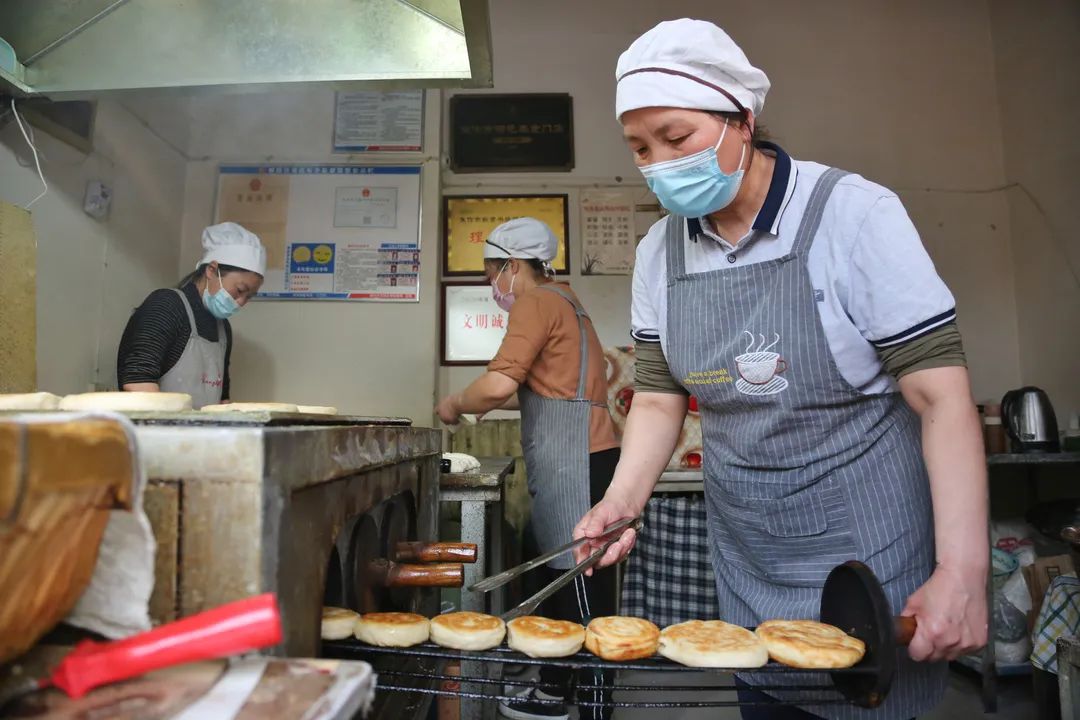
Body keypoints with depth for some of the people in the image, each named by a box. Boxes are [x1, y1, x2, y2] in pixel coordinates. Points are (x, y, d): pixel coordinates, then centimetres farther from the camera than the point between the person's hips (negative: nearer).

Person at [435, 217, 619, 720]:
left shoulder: (538, 302, -8)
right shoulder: (561, 301, 23)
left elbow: (499, 383, -20)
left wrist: (455, 405, -2)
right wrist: (493, 401, 19)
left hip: (574, 463, -10)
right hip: (571, 462, 10)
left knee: (583, 590, -5)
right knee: (558, 580, 17)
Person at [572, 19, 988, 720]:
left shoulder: (854, 213, -15)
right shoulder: (660, 251, -2)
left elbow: (941, 394, -17)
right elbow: (659, 397, 1)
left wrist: (964, 569, -22)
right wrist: (621, 500, -14)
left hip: (866, 538, -3)